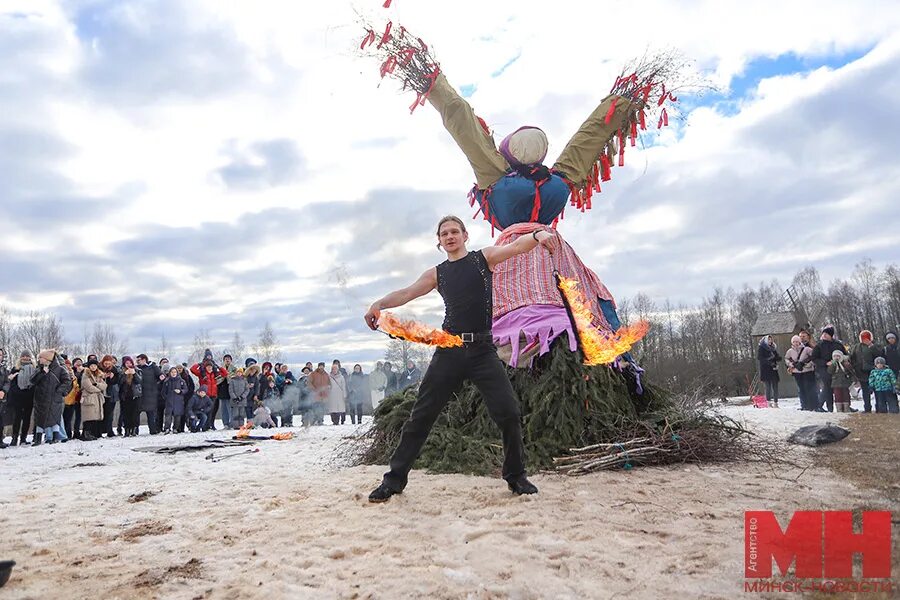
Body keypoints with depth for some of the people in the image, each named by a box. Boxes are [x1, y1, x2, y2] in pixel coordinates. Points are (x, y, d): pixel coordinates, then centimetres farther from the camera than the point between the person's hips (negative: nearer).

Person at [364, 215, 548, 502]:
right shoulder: (437, 274, 14)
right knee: (421, 416, 2)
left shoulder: (484, 257, 8)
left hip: (482, 349, -2)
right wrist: (379, 304, -18)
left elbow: (515, 246, -9)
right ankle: (395, 478, 12)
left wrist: (538, 234, -31)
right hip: (449, 350, 2)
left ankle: (516, 476, 14)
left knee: (509, 413, -6)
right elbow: (408, 292, 1)